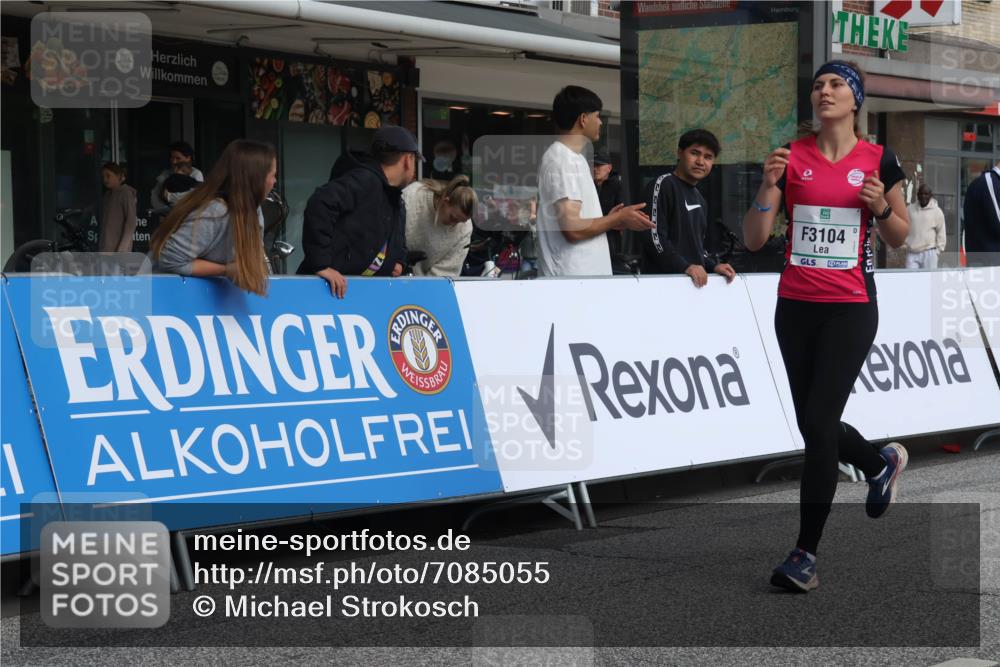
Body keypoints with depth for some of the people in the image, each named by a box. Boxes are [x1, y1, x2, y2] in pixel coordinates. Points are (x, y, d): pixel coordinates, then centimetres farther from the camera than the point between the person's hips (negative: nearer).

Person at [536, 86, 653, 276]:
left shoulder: (572, 158, 18)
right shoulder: (563, 160, -13)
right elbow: (573, 228, -20)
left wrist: (611, 219, 12)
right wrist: (619, 219, -8)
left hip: (584, 276, 10)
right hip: (572, 280, -10)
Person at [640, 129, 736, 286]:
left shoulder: (700, 200, 22)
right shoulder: (663, 184, -5)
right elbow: (653, 236, -15)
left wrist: (713, 266, 8)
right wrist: (685, 267, -21)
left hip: (696, 280, 8)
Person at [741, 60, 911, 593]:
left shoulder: (879, 162, -2)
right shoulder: (790, 156, 1)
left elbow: (899, 238, 8)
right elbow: (753, 240, -2)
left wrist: (881, 206, -12)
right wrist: (767, 186, -18)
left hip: (850, 307, -3)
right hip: (795, 305, 3)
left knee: (819, 423, -12)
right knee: (813, 425, 12)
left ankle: (806, 553, -4)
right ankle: (882, 463, 46)